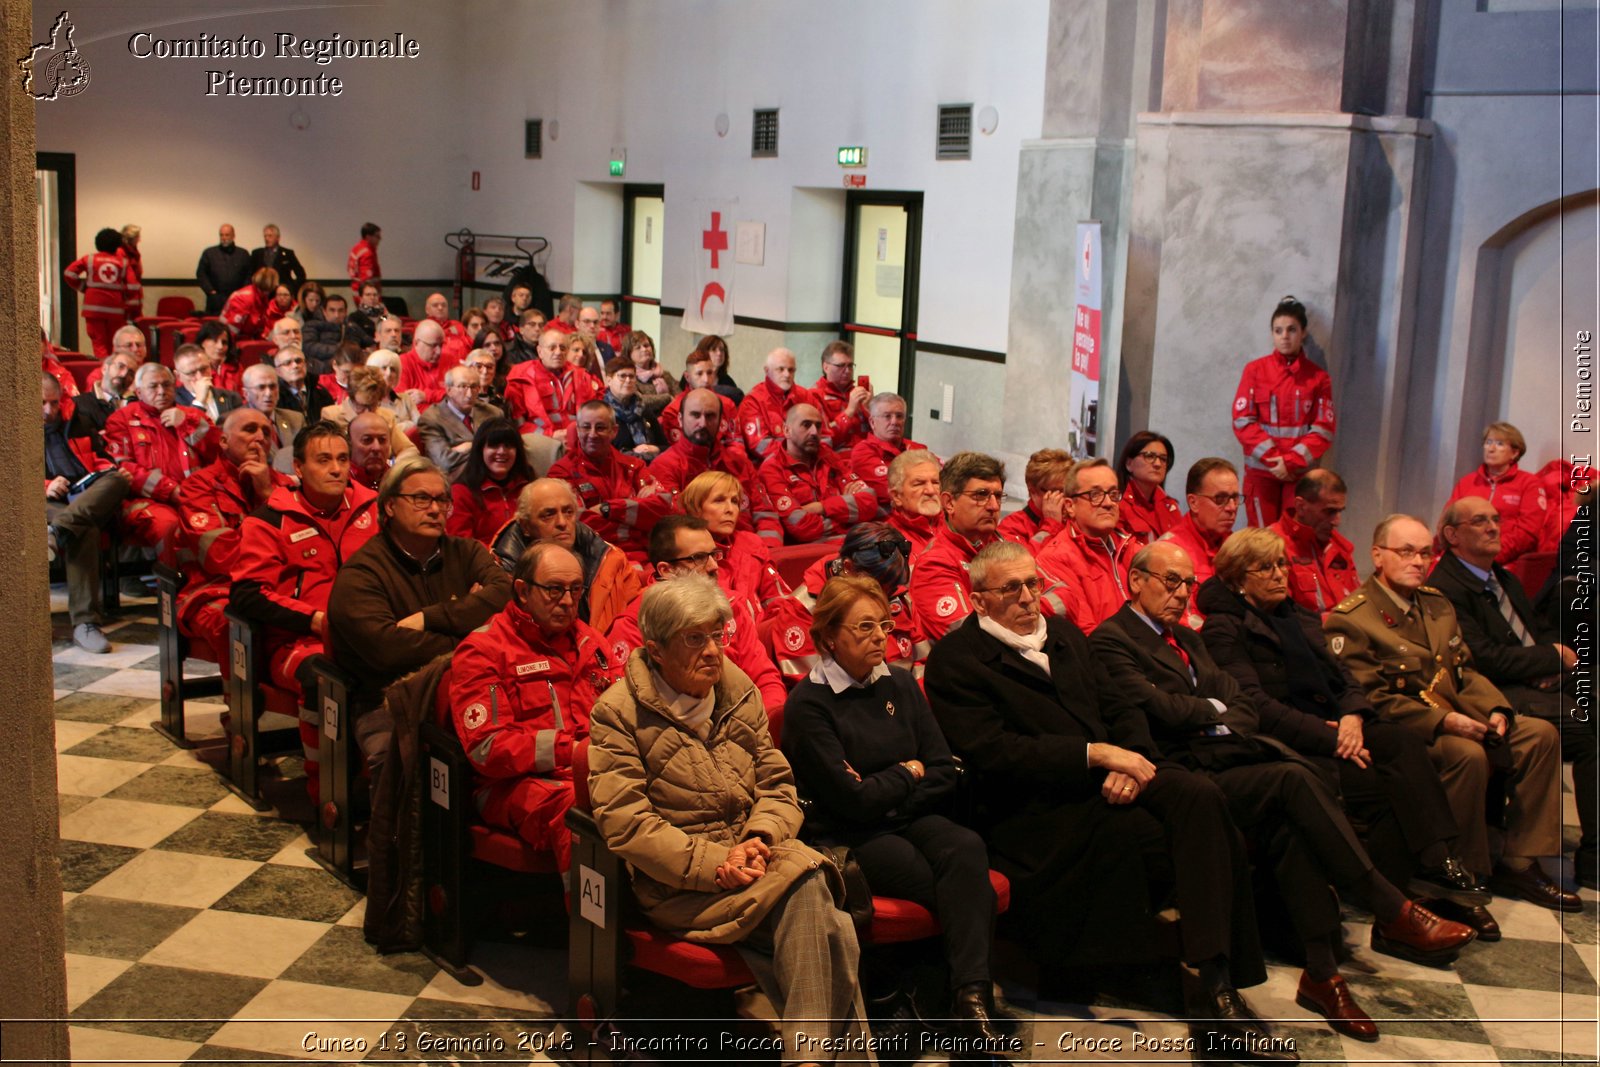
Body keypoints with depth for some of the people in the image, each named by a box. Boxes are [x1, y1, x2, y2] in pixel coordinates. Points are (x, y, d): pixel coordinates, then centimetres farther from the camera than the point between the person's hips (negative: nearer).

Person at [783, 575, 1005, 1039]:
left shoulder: (900, 684, 12)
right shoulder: (809, 704, -7)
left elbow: (945, 774, 8)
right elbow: (853, 800, -11)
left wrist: (885, 792, -7)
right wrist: (908, 773, 4)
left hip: (909, 819, 5)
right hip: (846, 839, -5)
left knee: (966, 849, -30)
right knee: (963, 887, -28)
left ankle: (971, 997, -36)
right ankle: (971, 1000, -16)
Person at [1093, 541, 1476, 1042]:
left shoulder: (1187, 638, 25)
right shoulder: (1111, 640, -3)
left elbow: (1242, 708, 17)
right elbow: (1158, 708, -17)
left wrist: (1222, 727, -6)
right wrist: (1213, 709, 2)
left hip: (1221, 760, 7)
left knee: (1290, 827, -25)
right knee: (1294, 779, -27)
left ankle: (1321, 973, -23)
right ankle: (1395, 916, -24)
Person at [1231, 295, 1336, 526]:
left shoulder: (1318, 377, 4)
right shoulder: (1255, 370, 3)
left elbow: (1324, 429, 0)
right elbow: (1243, 421, -2)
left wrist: (1291, 461, -12)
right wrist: (1273, 458, -11)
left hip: (1301, 472, 0)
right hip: (1261, 470, 0)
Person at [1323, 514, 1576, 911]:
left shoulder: (1436, 603, 17)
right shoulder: (1349, 620, -10)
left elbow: (1465, 671, 17)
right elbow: (1373, 699, -16)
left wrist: (1494, 709, -4)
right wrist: (1442, 721, -24)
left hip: (1458, 718, 8)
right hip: (1404, 731, -8)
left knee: (1541, 734, -9)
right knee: (1468, 755, -34)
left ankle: (1519, 864, -6)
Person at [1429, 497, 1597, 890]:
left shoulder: (1505, 580, 24)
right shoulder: (1444, 590, -8)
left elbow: (1544, 632, 23)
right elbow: (1487, 659, -14)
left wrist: (1552, 665, 0)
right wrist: (1553, 656, -5)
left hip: (1545, 682, 9)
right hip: (1502, 695, -9)